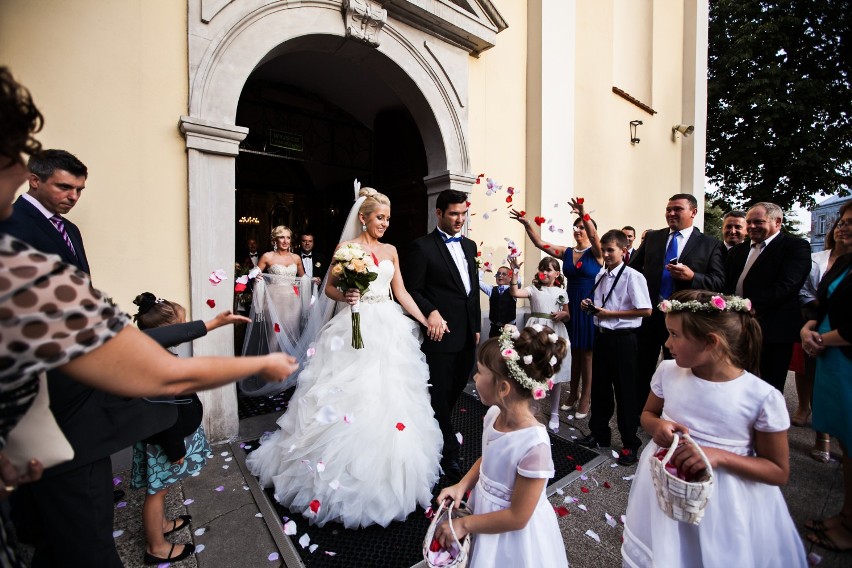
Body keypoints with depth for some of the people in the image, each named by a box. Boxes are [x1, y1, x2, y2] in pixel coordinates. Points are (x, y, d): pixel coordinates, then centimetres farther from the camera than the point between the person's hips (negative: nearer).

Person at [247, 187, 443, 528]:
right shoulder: (346, 248, -1)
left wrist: (426, 321, 3)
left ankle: (388, 471, 29)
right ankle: (349, 471, 20)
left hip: (389, 328, 5)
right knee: (351, 395, -1)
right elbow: (329, 287, 2)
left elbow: (401, 292, 10)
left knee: (389, 396, 9)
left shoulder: (391, 250, 12)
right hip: (357, 328, -4)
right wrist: (344, 296, -19)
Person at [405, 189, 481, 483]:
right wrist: (431, 312, -23)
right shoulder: (422, 247, -8)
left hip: (467, 335, 8)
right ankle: (449, 453, 24)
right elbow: (413, 290, -9)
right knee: (440, 394, 6)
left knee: (455, 390, 19)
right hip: (441, 332, -7)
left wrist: (476, 326, 15)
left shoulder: (469, 245, 13)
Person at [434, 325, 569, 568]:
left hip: (512, 536, -6)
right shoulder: (494, 414, -14)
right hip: (484, 509, 6)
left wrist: (465, 524, -16)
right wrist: (462, 485, -8)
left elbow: (517, 517, -23)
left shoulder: (534, 445, -34)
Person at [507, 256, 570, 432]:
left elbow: (567, 316, 14)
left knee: (556, 374, 10)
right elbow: (514, 293, -19)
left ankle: (554, 414, 26)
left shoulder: (561, 292, 6)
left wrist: (563, 315, -9)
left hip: (555, 333, 2)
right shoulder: (533, 289, 0)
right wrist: (515, 272, -27)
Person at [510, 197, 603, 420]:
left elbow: (594, 236, -29)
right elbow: (539, 243, -1)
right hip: (572, 308, 5)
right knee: (574, 352, 15)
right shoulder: (566, 253, 4)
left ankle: (585, 398, 20)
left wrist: (584, 215, -46)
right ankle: (573, 394, 28)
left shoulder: (596, 253, -7)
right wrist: (526, 224, -14)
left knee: (587, 353, 6)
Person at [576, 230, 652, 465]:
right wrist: (589, 305, 0)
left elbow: (646, 310, -17)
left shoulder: (633, 277, -14)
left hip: (623, 339, -7)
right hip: (602, 336, 7)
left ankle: (630, 443, 26)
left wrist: (610, 313, -17)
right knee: (599, 386, 17)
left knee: (625, 391, 7)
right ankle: (599, 434, 35)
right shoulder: (601, 276, 8)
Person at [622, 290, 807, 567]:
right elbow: (648, 414, 7)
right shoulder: (668, 371, -11)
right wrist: (657, 426, -17)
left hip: (724, 504, -2)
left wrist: (719, 456, -25)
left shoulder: (763, 398, -20)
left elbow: (779, 472, -8)